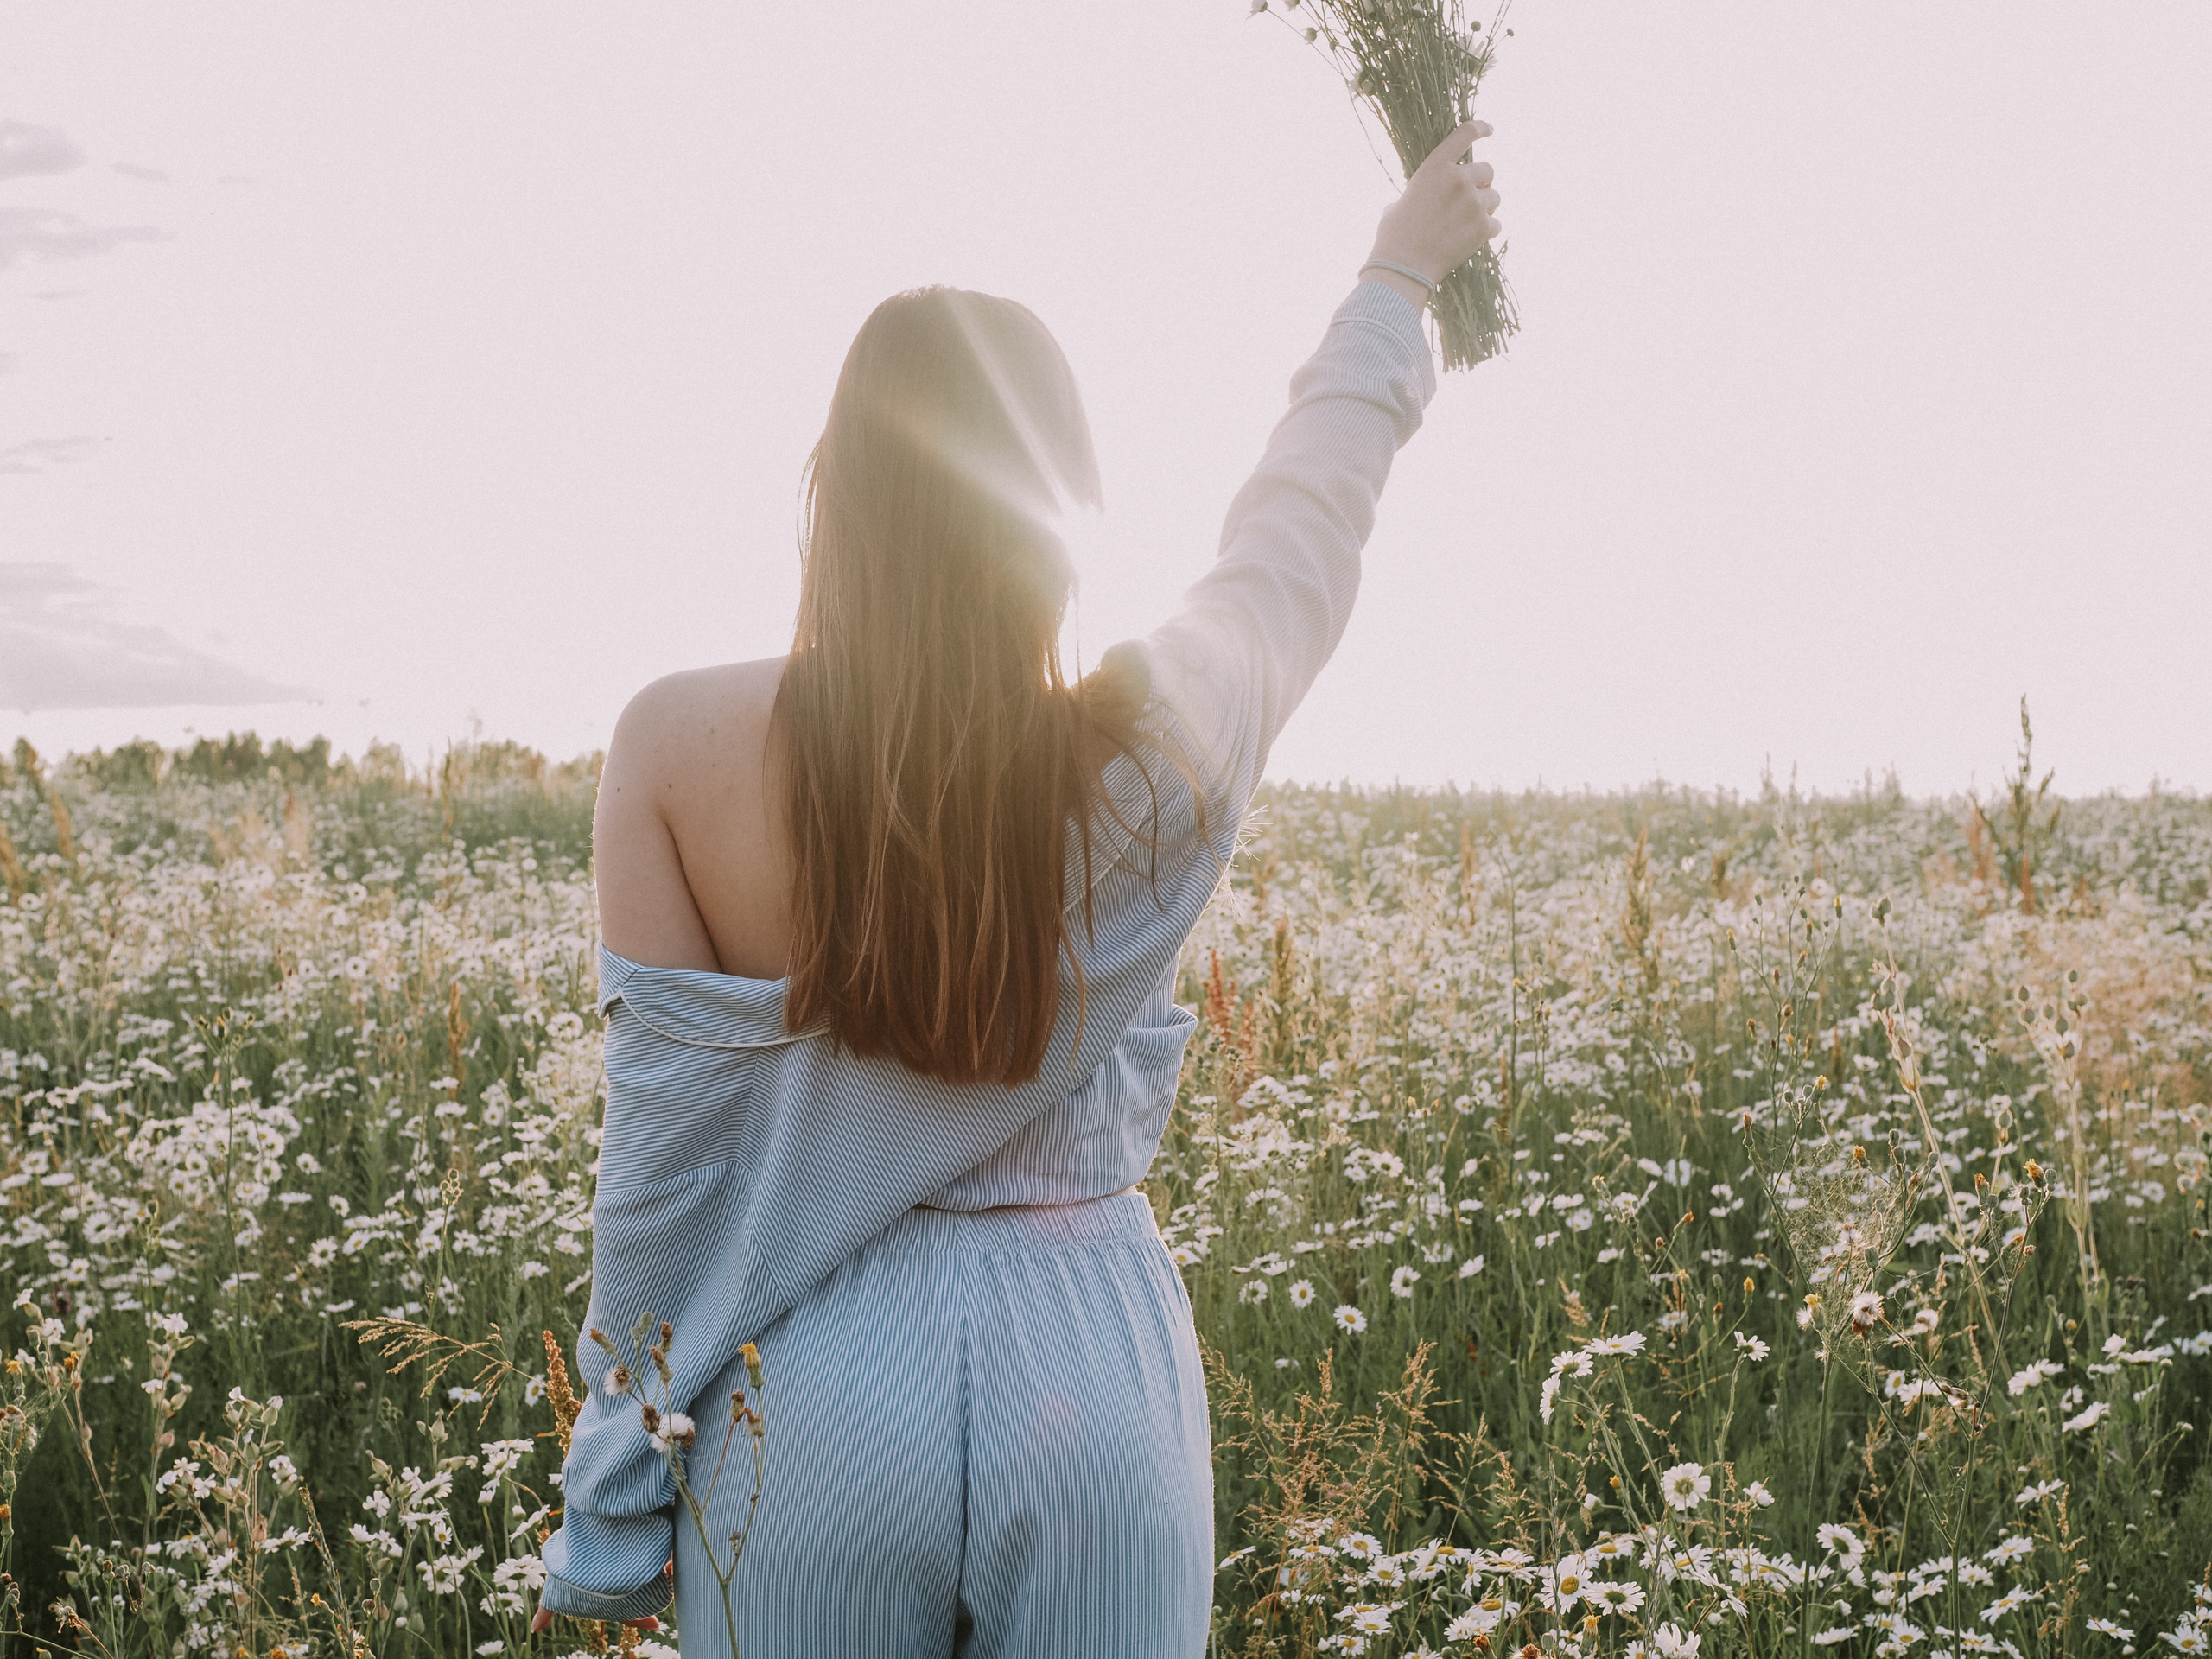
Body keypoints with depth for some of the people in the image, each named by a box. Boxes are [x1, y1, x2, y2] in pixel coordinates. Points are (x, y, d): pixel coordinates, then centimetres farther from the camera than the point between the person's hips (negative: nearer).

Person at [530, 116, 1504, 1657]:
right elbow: (1304, 522, 10)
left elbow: (667, 1149, -8)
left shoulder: (678, 750, -13)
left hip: (815, 1383, 0)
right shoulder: (1173, 740, -10)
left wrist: (632, 1481, 5)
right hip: (1096, 1375, 1)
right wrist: (1398, 278, 28)